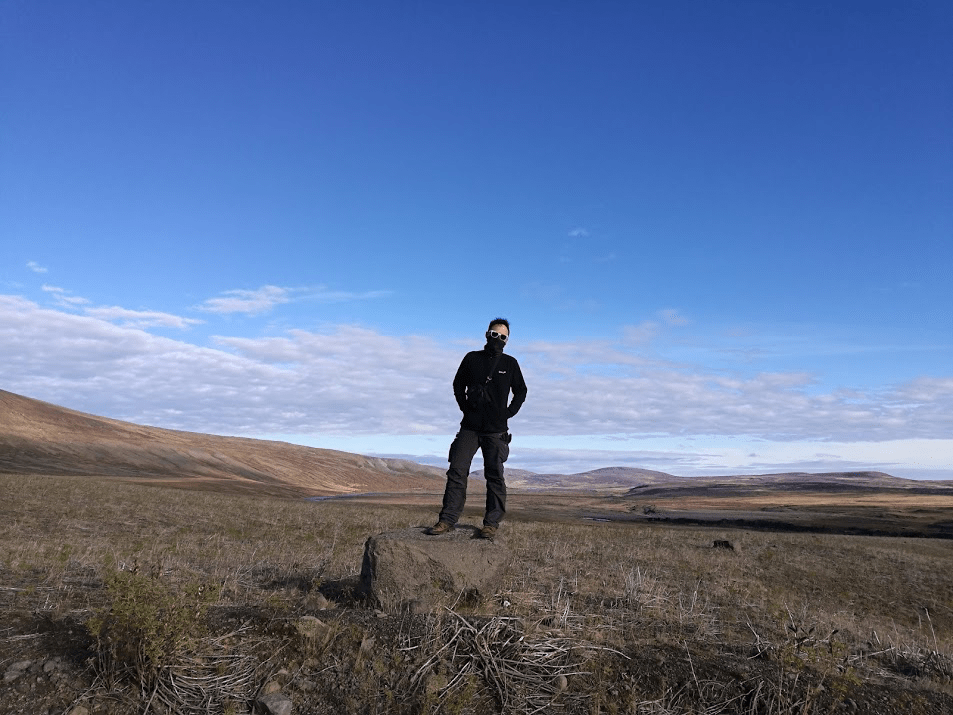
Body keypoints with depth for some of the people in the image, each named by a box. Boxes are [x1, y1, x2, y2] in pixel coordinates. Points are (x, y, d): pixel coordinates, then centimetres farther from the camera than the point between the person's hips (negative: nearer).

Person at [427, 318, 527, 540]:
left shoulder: (510, 363, 6)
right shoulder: (472, 359, 7)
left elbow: (521, 392, 15)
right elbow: (458, 385, 18)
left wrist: (508, 413, 3)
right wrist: (465, 407, 6)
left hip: (496, 430, -1)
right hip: (470, 427, 1)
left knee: (495, 475, -2)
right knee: (457, 471, -5)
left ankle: (491, 523, 4)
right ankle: (447, 520, -1)